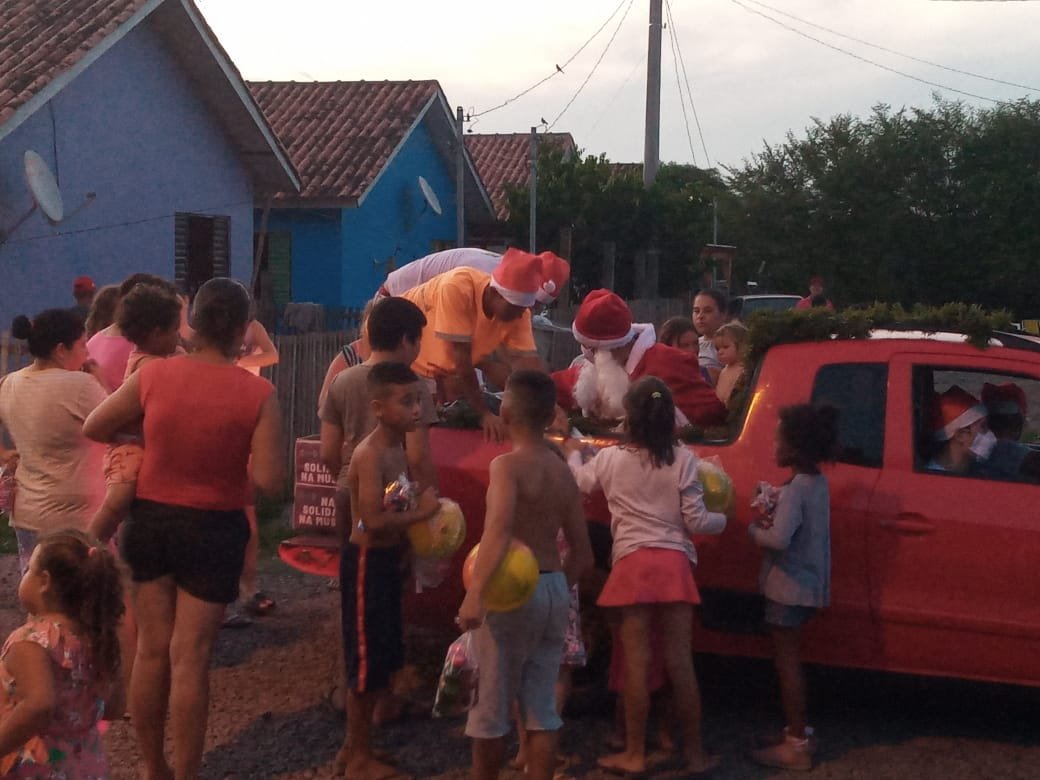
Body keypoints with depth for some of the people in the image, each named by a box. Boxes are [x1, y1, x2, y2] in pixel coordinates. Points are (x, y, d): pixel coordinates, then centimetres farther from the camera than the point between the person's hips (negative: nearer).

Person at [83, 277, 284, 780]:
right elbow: (270, 481, -18)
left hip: (150, 520, 3)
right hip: (213, 529, -3)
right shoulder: (257, 393, -16)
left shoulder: (154, 374, -9)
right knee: (190, 657, 6)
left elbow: (93, 429, 2)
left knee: (152, 649, 16)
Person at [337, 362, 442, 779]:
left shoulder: (398, 447, 8)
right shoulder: (371, 454, -21)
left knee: (382, 658, 17)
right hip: (366, 562, -10)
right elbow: (374, 520, -28)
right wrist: (420, 511, -19)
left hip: (387, 559, 10)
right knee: (366, 659, 1)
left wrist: (423, 503, 1)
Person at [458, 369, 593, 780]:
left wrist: (475, 593, -39)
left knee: (491, 704, 8)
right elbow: (583, 554, 13)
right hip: (555, 588, 7)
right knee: (542, 707, 11)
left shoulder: (508, 465, -13)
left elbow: (498, 529, -31)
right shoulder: (563, 472, 9)